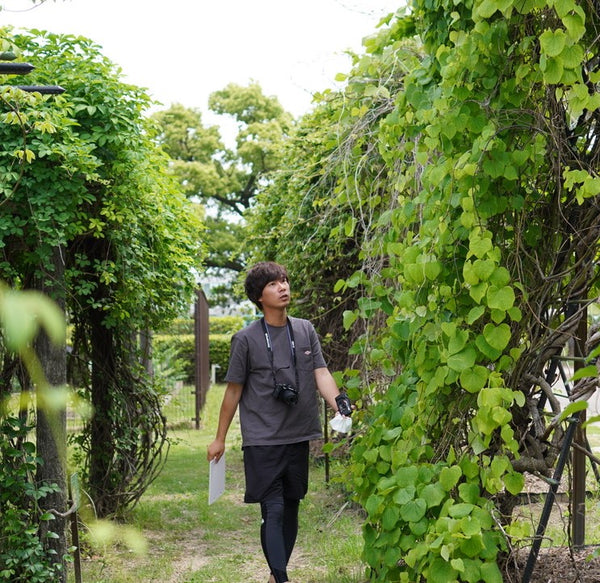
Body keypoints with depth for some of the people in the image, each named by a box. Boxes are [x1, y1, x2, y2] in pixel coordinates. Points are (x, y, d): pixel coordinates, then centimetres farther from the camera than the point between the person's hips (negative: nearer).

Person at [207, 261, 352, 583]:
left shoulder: (305, 330, 6)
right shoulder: (246, 339, -5)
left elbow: (321, 373, 1)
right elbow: (234, 390, 1)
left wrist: (340, 405, -18)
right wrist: (219, 439, 5)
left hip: (298, 436, 5)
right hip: (262, 440, -4)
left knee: (291, 507, 12)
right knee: (273, 511, -10)